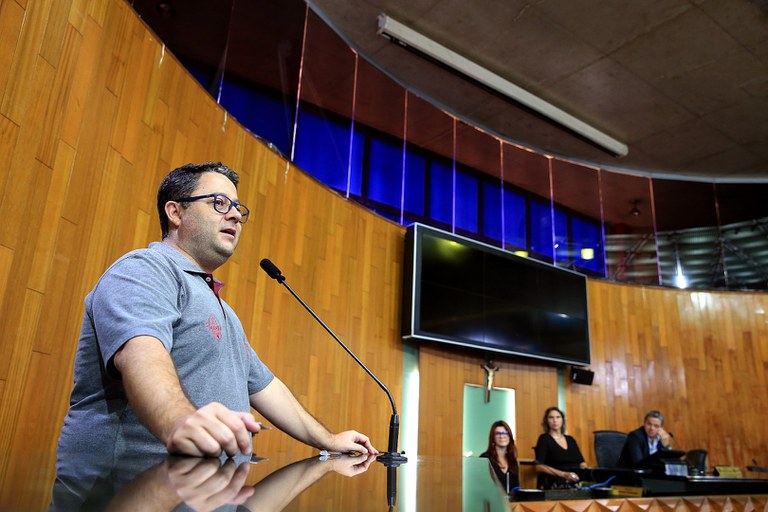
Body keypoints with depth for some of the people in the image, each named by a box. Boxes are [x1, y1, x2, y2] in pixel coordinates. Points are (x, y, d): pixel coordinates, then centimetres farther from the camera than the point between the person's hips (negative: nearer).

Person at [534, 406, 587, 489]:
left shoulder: (570, 440, 20)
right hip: (555, 486, -6)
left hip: (575, 483, 6)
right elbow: (539, 467, -9)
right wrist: (564, 474, -18)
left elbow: (581, 463, 16)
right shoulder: (544, 439, 2)